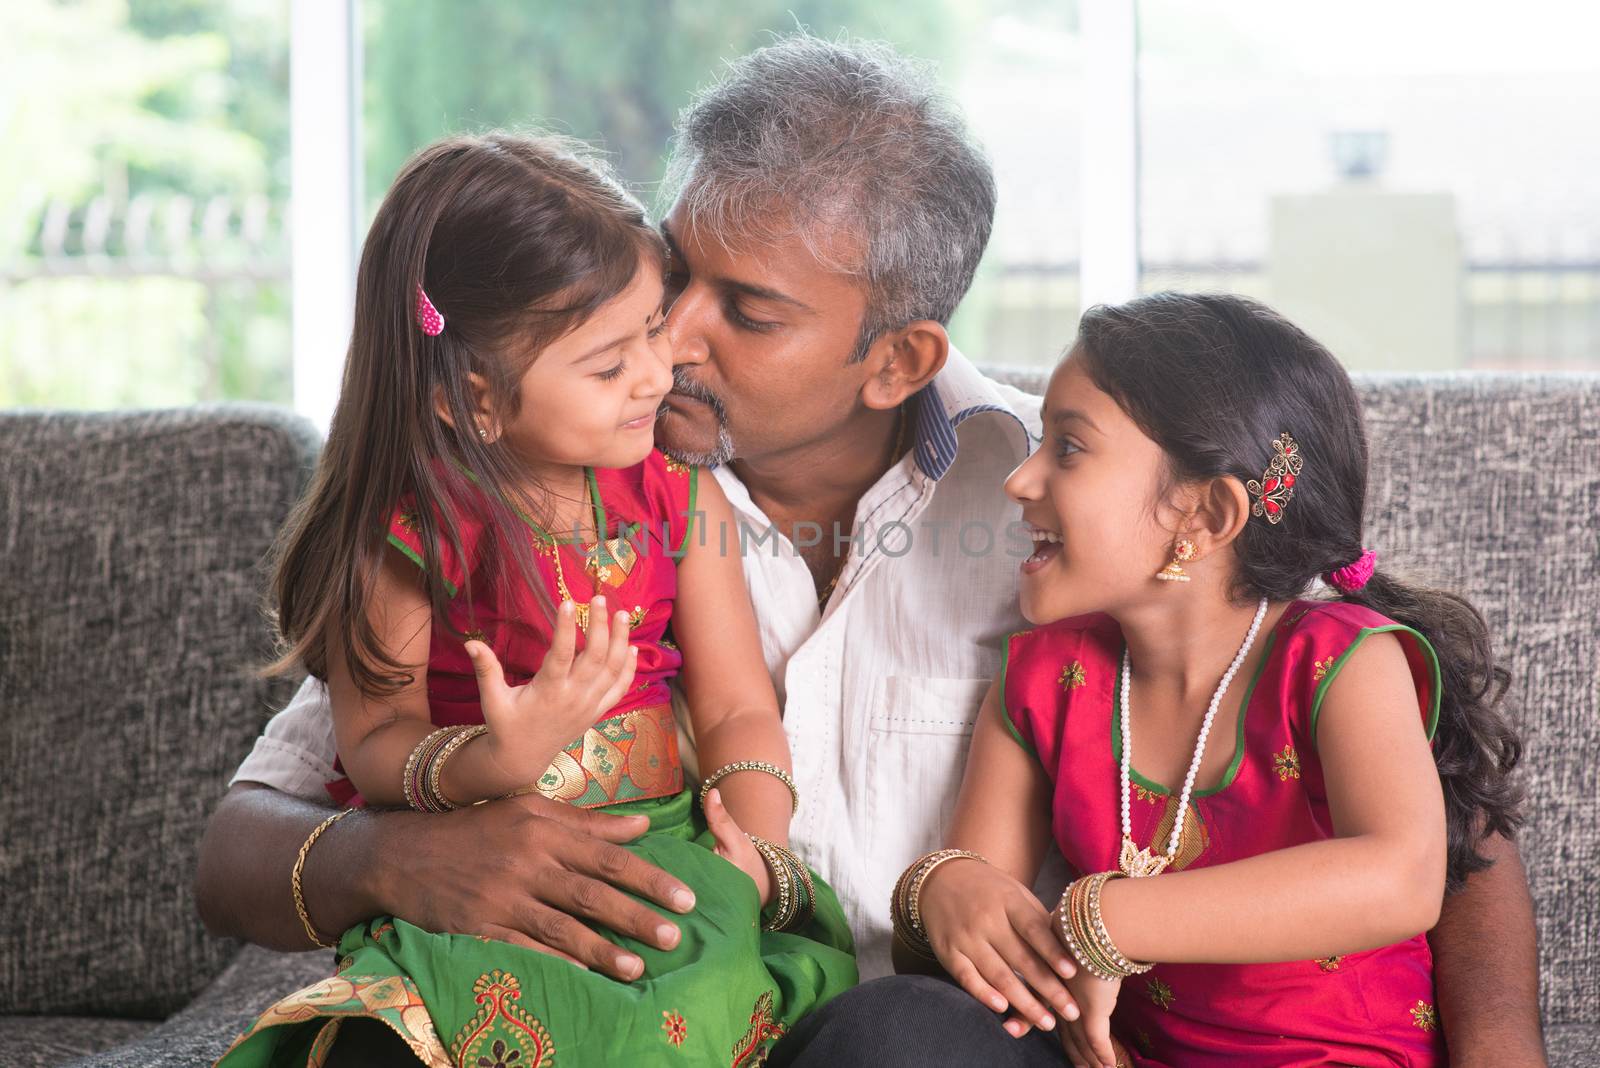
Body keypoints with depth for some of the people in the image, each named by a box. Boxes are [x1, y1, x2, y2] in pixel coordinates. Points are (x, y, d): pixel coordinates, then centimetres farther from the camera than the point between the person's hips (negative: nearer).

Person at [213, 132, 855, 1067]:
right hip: (465, 872, -2)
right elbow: (375, 743, -7)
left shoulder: (681, 501, 8)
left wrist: (760, 845, -13)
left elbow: (740, 709, 6)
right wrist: (497, 762, -28)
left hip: (669, 844, 3)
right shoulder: (403, 533, -5)